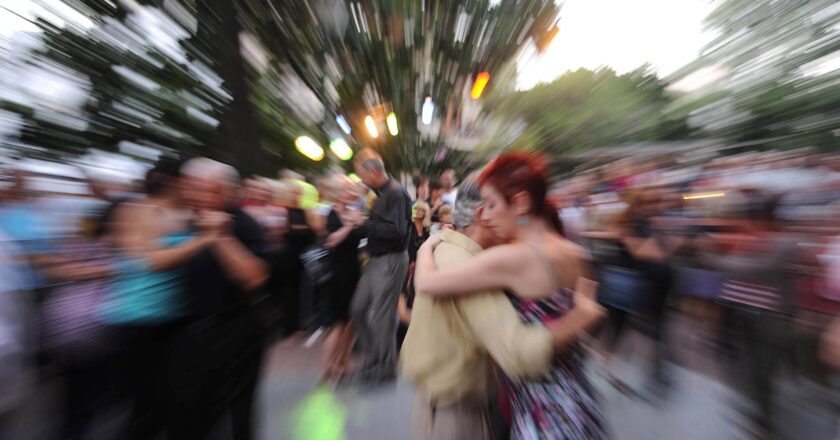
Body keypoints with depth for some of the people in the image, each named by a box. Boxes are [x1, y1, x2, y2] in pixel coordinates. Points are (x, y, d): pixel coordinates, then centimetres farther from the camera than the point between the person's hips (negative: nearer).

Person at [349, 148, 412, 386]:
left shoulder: (396, 193, -15)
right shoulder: (381, 193, 12)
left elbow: (396, 231, -25)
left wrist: (364, 224, -17)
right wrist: (361, 222, 5)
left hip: (391, 260, -9)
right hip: (377, 259, 9)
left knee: (382, 315, 5)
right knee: (358, 308, 16)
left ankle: (384, 369, 32)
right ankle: (374, 358, 39)